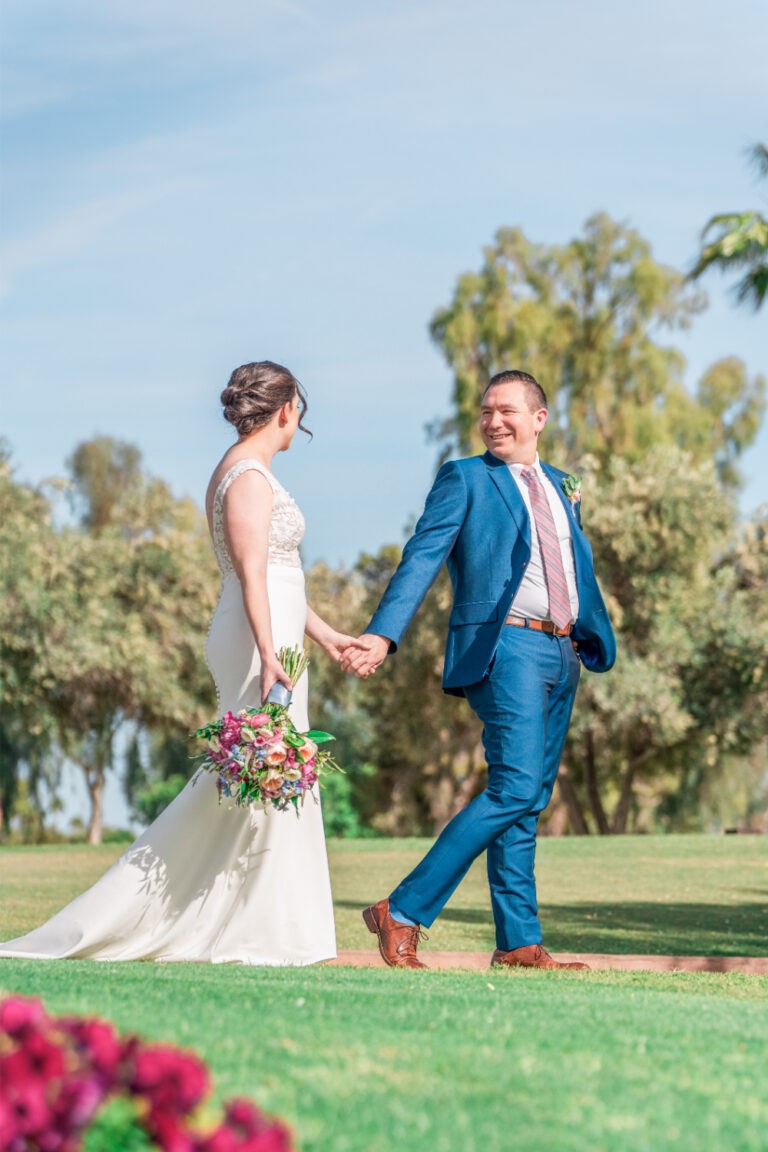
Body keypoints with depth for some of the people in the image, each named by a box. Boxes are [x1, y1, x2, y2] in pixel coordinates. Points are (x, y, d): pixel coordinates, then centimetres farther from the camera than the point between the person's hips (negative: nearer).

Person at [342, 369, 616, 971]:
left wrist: (598, 638, 20)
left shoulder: (560, 486, 20)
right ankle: (403, 911, -16)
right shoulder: (464, 479, 1)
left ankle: (520, 943, 9)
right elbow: (421, 559, -9)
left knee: (529, 805, 7)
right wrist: (383, 635, -22)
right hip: (506, 648, -7)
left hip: (562, 654, 7)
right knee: (515, 788, -19)